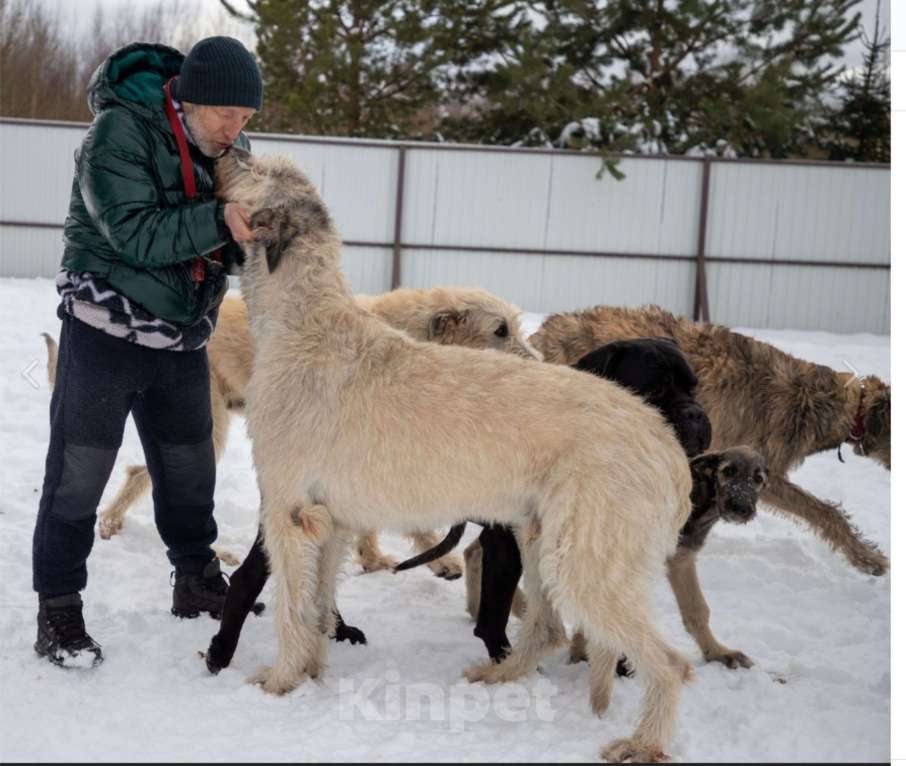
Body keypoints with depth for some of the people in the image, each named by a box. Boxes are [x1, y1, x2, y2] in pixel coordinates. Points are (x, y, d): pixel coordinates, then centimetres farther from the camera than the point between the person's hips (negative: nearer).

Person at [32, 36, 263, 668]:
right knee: (79, 469, -1)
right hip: (106, 331, -5)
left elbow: (234, 248, 4)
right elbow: (136, 236, -25)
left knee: (190, 467, 14)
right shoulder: (120, 132, -18)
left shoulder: (229, 145, 1)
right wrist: (219, 219, -36)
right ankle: (58, 609, 10)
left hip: (183, 337, 6)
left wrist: (259, 226, -19)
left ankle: (197, 581, 33)